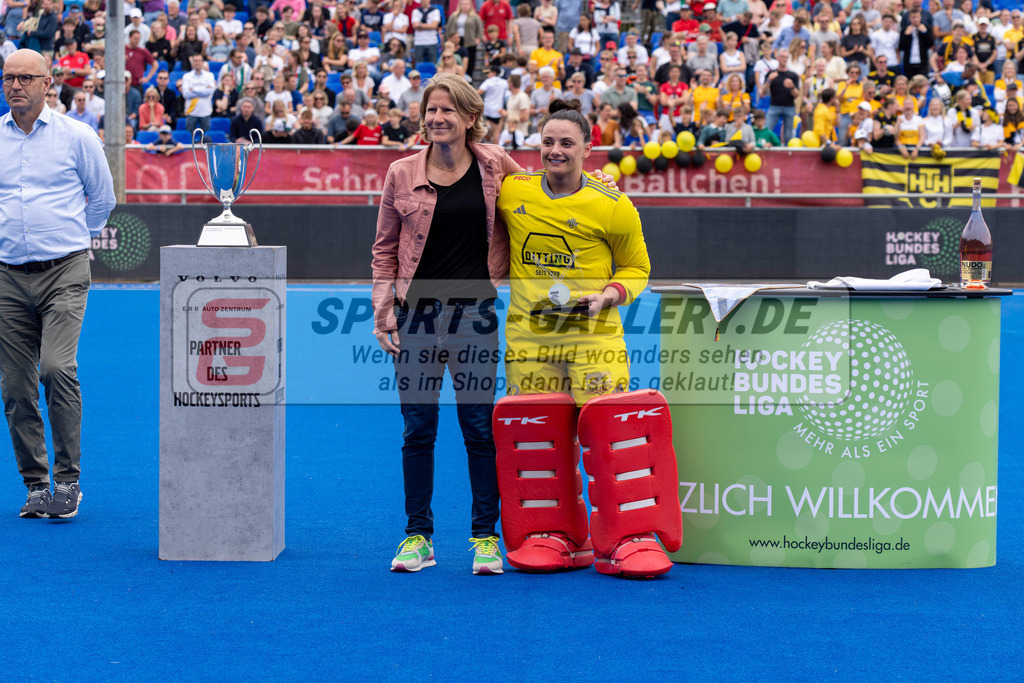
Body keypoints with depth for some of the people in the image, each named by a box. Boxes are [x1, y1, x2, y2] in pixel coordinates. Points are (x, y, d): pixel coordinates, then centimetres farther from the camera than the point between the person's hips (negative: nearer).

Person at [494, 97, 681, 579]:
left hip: (595, 336, -3)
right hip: (528, 336, 3)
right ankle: (554, 536, 18)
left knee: (611, 430, -10)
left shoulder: (613, 208, -3)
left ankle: (628, 539, -3)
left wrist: (607, 295, -9)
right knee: (536, 437, 5)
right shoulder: (510, 192, 4)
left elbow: (636, 268, 8)